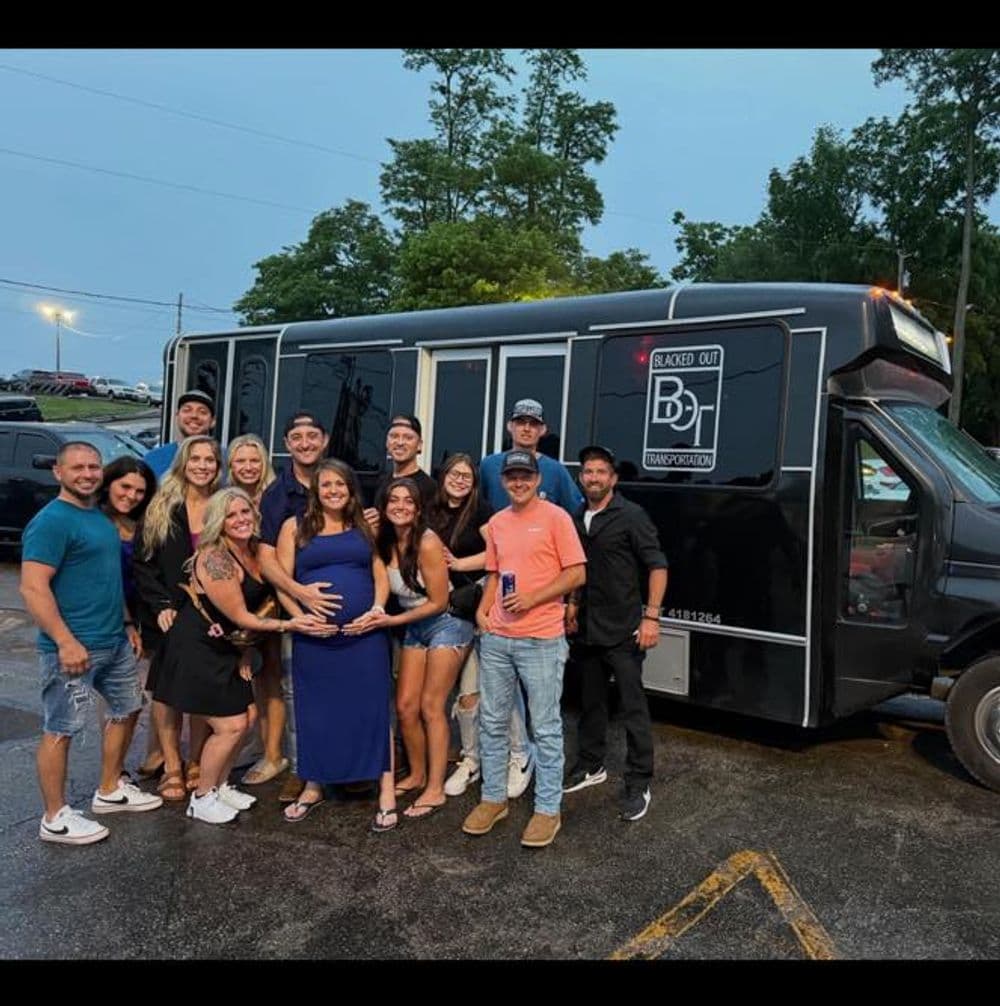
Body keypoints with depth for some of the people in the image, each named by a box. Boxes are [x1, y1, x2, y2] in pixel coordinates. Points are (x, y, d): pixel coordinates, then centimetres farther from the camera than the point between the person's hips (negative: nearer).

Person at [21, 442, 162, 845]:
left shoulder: (100, 516, 12)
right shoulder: (51, 521, -16)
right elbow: (33, 588, -22)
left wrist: (127, 623, 19)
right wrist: (66, 641, -25)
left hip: (115, 641, 10)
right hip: (74, 646, -9)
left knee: (127, 710, 19)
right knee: (60, 730, 3)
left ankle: (109, 791, 34)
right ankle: (55, 818, 17)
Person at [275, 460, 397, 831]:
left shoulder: (363, 527, 11)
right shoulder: (295, 527, 6)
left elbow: (381, 575, 10)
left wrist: (377, 610, -6)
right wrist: (300, 618, -11)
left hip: (365, 634, 0)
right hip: (314, 637, 0)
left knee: (373, 708, 1)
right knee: (315, 711, 9)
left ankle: (386, 792, 9)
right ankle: (313, 787, 28)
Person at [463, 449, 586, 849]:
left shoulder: (555, 517, -5)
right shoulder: (496, 523, 12)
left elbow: (577, 574, -8)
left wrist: (532, 598, -16)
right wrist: (483, 610, 4)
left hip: (541, 640, -6)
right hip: (496, 638, 6)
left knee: (545, 729, 3)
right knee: (492, 722, 13)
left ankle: (548, 810, 16)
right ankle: (493, 798, 28)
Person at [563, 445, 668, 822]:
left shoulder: (631, 516, -8)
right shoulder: (576, 519, 9)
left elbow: (657, 566, -11)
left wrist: (651, 616, -18)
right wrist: (572, 604, 13)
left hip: (623, 631, -6)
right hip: (586, 629, 6)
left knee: (633, 706, -1)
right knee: (590, 701, 17)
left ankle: (638, 784, 8)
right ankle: (591, 766, 32)